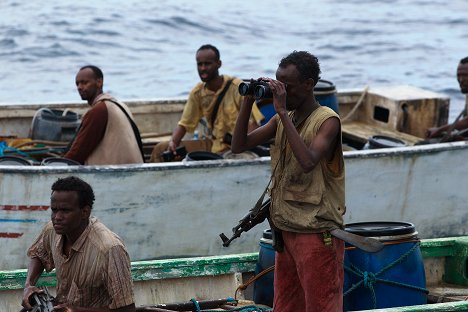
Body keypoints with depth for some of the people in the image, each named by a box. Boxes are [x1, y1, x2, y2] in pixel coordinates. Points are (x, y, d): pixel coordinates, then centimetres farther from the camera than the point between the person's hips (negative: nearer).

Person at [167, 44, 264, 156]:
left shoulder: (236, 87, -9)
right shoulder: (197, 92, 4)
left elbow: (254, 121, -12)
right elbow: (184, 124, 9)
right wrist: (173, 142, -11)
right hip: (217, 152, 5)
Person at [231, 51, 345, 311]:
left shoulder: (326, 120, -11)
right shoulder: (282, 121, 11)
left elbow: (307, 161, -27)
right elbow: (240, 145, 9)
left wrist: (283, 111, -23)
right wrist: (248, 102, -2)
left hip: (317, 233, -8)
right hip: (287, 229, 8)